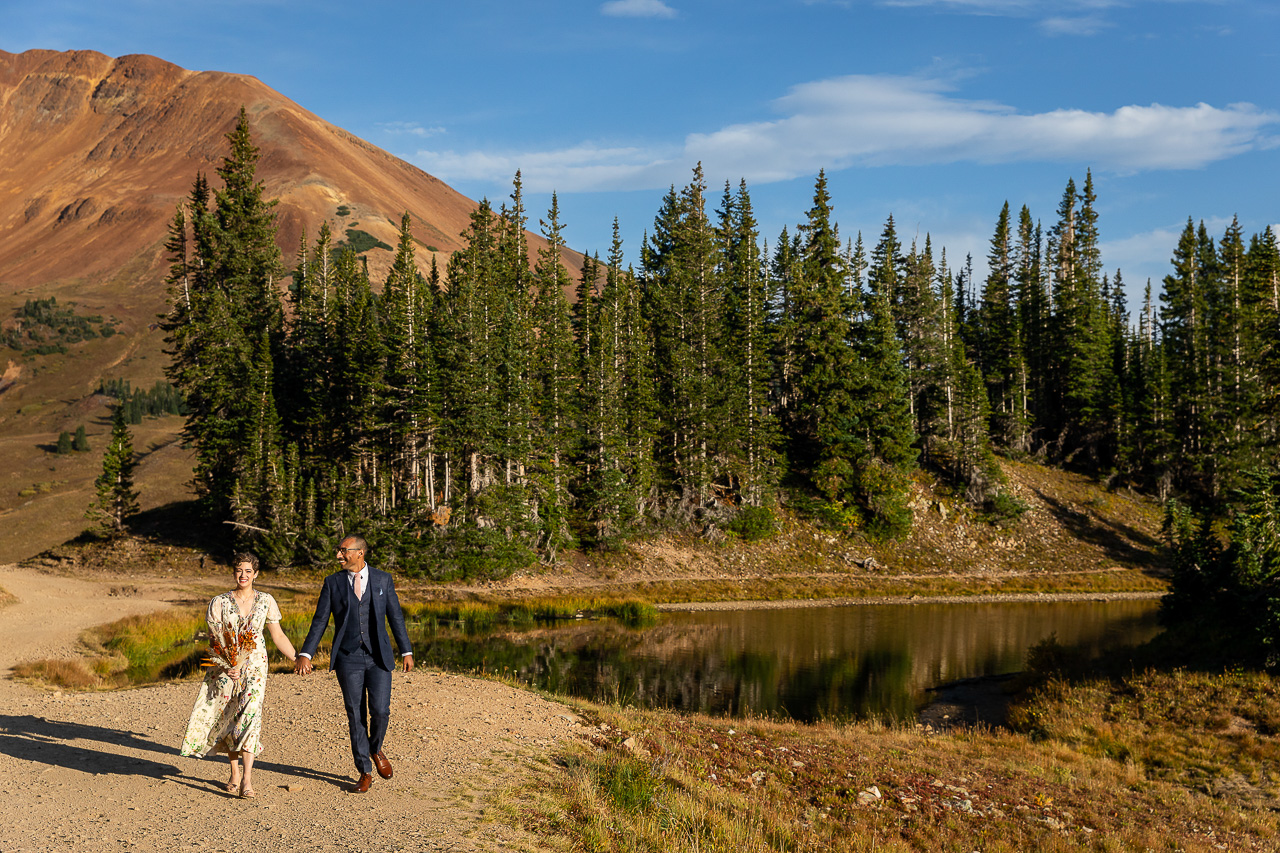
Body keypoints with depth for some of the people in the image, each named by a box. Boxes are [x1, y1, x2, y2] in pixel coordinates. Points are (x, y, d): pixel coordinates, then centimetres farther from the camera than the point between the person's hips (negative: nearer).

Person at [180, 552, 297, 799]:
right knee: (227, 719, 5)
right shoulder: (219, 603, -2)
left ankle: (247, 778, -19)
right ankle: (235, 771, 26)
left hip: (254, 665, -1)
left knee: (250, 714, -15)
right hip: (224, 666, 1)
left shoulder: (266, 601, 2)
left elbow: (278, 636, 9)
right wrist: (227, 666, -17)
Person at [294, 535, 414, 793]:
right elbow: (319, 621, 2)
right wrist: (305, 654, -8)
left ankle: (375, 749, 24)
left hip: (378, 657, 0)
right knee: (355, 715, 1)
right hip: (348, 658, 0)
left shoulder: (382, 580, 2)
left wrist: (406, 651, 5)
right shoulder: (333, 582, 1)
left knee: (380, 711, -8)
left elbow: (395, 616, 6)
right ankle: (365, 773, 14)